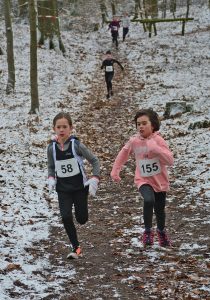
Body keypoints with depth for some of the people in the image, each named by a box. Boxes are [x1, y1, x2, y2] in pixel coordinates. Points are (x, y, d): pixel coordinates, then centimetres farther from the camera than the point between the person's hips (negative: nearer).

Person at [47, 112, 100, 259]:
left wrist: (95, 180, -14)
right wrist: (51, 179, -7)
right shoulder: (52, 148, -6)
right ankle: (76, 248, 1)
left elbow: (94, 160, -7)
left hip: (80, 187, -2)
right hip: (63, 189, 2)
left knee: (82, 219, 3)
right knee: (66, 217, -14)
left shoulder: (77, 145, -15)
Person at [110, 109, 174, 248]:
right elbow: (123, 154, 10)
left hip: (160, 181, 0)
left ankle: (161, 231, 48)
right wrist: (115, 170, 7)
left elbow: (170, 161, -25)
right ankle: (148, 231, -10)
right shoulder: (134, 141, -9)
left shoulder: (158, 140, -16)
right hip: (143, 180, 0)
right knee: (149, 200, -31)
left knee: (160, 210, 14)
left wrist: (155, 148, -35)